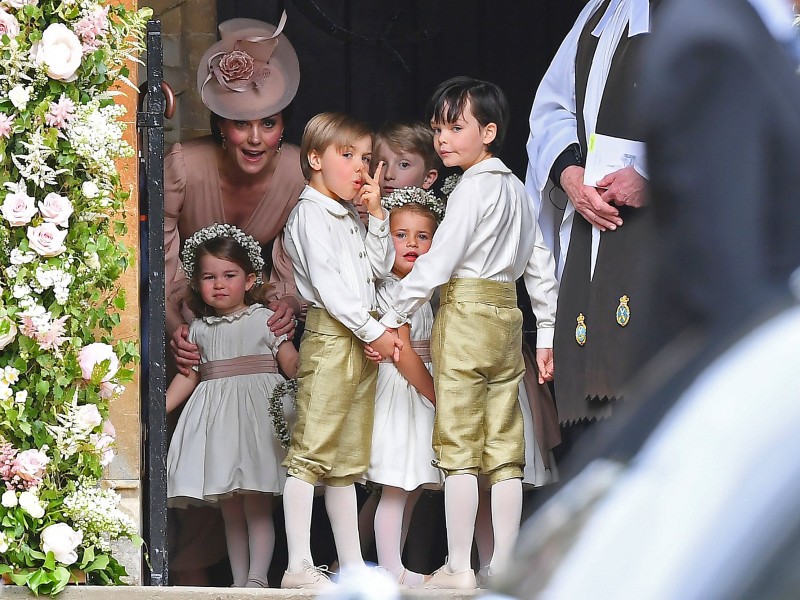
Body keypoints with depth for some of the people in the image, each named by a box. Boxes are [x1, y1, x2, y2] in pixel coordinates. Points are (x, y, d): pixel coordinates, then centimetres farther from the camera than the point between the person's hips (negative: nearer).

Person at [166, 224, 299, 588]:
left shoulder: (264, 319, 2)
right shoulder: (199, 329, 13)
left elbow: (291, 363, -2)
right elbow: (189, 375, 15)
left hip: (257, 414, -4)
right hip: (216, 418, 4)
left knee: (257, 503, -10)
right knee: (229, 507, 6)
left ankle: (257, 577, -12)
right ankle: (239, 581, 9)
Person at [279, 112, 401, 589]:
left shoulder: (351, 216, 20)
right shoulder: (311, 214, -6)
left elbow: (380, 267, 14)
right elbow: (328, 285, -13)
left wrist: (376, 214, 6)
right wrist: (374, 331, -14)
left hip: (362, 340, 9)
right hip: (330, 335, -9)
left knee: (349, 459, 11)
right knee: (311, 450, -10)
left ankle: (352, 563, 14)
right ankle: (300, 566, -14)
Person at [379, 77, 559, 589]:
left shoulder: (473, 187, -10)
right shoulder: (518, 189, 15)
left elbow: (438, 261, -14)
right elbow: (541, 265, 17)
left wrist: (393, 317, -8)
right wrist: (547, 336, 21)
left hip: (465, 316, -8)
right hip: (508, 319, 8)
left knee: (459, 446, -5)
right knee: (505, 449, 6)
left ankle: (459, 568, -5)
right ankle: (502, 567, 6)